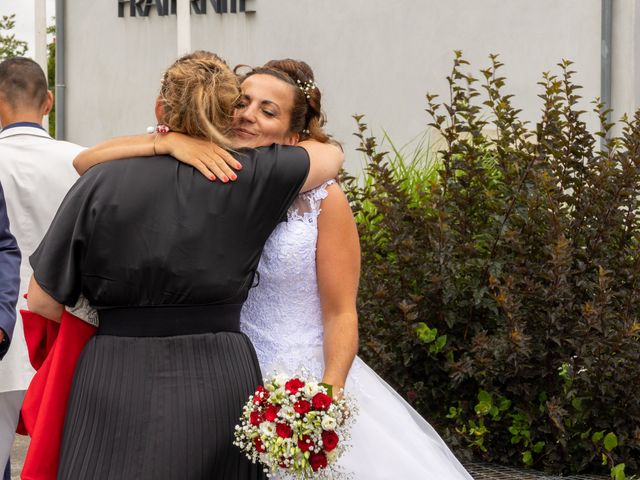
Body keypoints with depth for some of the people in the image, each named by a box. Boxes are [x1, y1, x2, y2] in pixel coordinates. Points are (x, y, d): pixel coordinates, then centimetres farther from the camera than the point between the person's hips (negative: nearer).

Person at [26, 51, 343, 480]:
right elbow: (333, 155, 18)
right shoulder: (250, 178, -1)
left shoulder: (102, 182, -1)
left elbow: (43, 303, 1)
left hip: (113, 387, -1)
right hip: (220, 388, 1)